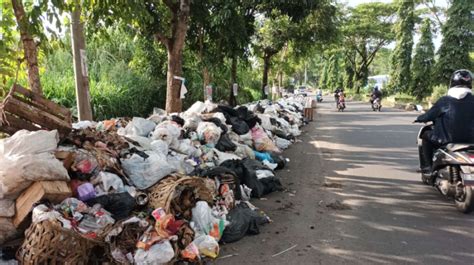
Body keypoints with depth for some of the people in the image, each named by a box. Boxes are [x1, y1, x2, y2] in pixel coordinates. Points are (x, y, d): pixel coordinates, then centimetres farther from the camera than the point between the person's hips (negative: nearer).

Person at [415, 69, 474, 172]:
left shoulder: (444, 100, -7)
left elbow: (429, 115, 0)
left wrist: (420, 118, 22)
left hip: (447, 140, -3)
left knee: (426, 136, 22)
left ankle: (427, 165, 14)